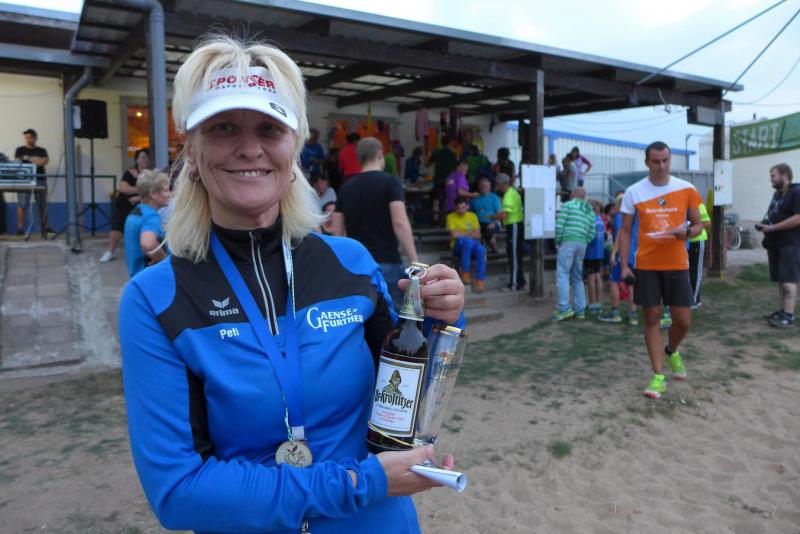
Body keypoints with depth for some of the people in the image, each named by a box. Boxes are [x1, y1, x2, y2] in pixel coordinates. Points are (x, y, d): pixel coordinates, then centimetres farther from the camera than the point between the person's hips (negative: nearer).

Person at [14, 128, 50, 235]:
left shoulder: (42, 150, 15)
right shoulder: (20, 150, 11)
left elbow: (46, 160, -2)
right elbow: (17, 163, 0)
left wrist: (29, 159, -5)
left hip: (40, 179, 2)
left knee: (43, 205, 2)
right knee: (22, 204, -9)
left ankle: (45, 228, 6)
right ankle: (20, 228, -10)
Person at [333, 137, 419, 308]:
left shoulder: (346, 188, 10)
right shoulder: (390, 182, -5)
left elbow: (338, 231, 10)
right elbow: (399, 222, -16)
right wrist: (414, 261, -16)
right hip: (387, 263, -5)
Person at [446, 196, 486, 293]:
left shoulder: (472, 216, 11)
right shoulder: (451, 216, 1)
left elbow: (478, 235, 4)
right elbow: (454, 234, -11)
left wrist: (462, 235, -8)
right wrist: (468, 233, -1)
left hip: (473, 244, 3)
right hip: (458, 246, -3)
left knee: (481, 249, -34)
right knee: (467, 241, -39)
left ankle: (479, 281, -33)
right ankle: (465, 274, -32)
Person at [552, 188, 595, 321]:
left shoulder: (567, 205, 2)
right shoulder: (590, 211, 20)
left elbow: (559, 225, -8)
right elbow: (591, 234, 12)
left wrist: (557, 241, 3)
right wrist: (583, 243, 18)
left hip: (568, 241, -6)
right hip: (582, 244, 6)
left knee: (562, 274, -8)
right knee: (577, 277, 12)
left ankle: (564, 308, -16)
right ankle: (580, 310, 11)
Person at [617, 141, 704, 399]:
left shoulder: (687, 189, 0)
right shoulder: (633, 192, -2)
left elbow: (698, 225, 7)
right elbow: (625, 231, 2)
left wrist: (685, 232, -17)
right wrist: (624, 265, -6)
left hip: (677, 264, 1)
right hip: (646, 265, -1)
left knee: (683, 320, 3)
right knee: (652, 318, 1)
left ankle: (671, 351, 36)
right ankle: (658, 376, 9)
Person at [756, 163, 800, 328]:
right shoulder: (777, 193, 16)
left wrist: (772, 228, -21)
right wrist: (764, 225, 8)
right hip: (775, 243, 9)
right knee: (780, 279, 11)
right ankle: (783, 310, 17)